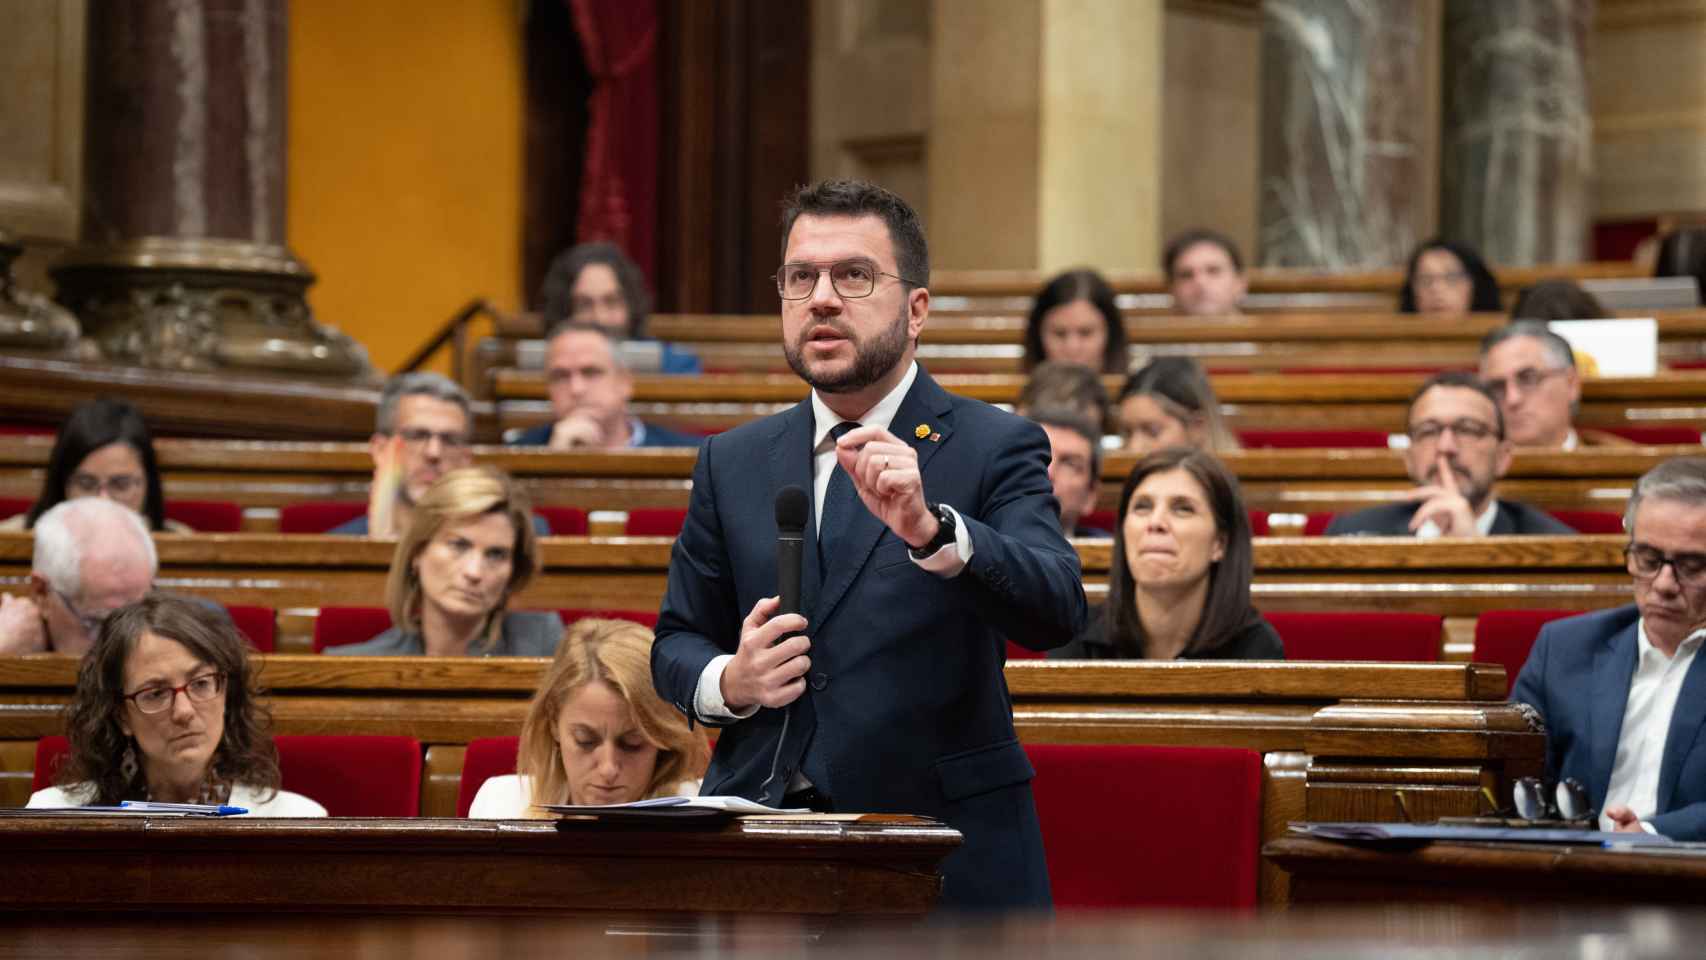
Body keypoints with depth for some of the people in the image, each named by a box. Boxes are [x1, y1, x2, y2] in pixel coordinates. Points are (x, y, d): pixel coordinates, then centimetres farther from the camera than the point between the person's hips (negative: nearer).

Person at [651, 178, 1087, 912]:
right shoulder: (732, 463, 15)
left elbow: (1057, 611, -13)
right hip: (758, 844, 3)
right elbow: (676, 640, 20)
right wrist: (727, 682, -3)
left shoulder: (995, 449, 2)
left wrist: (929, 529, -29)